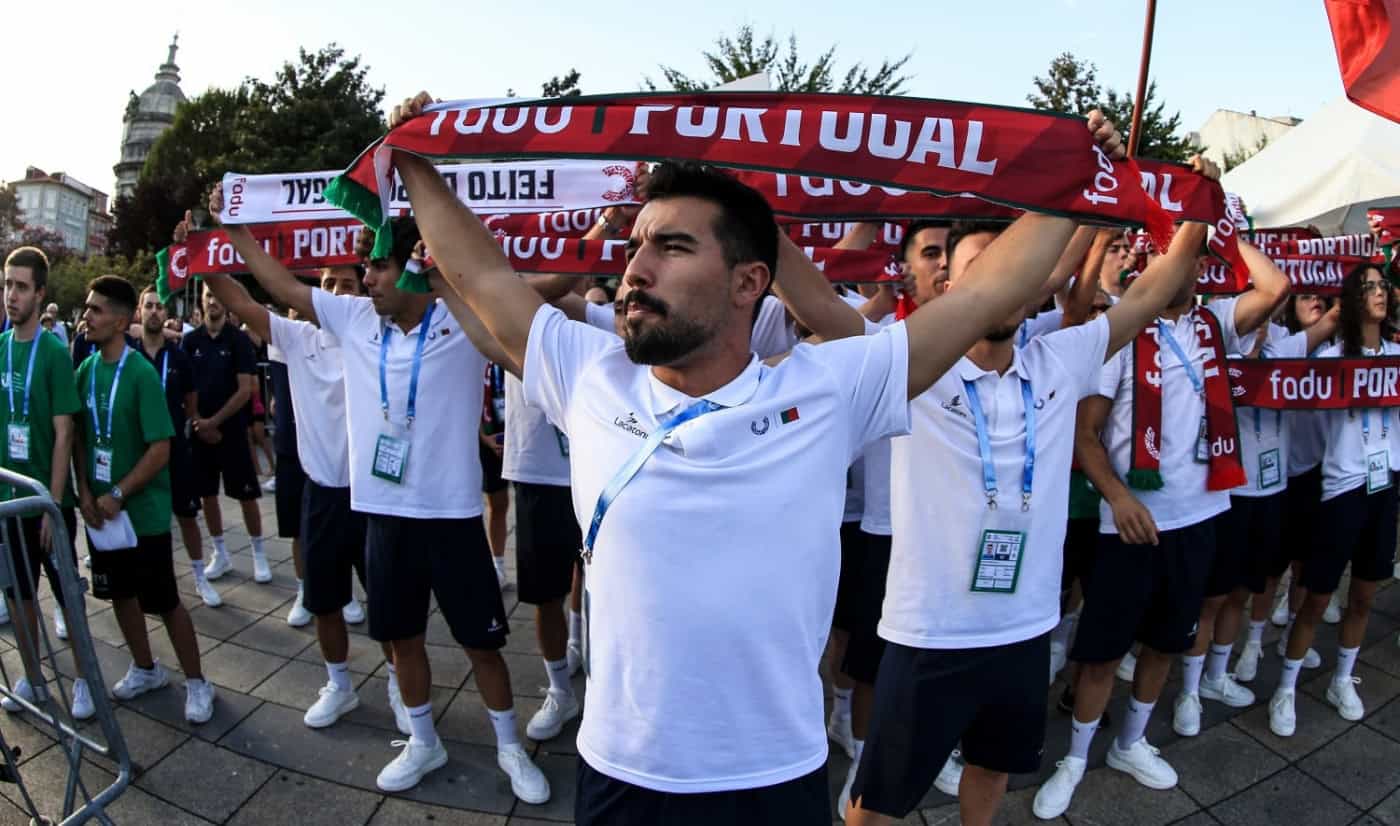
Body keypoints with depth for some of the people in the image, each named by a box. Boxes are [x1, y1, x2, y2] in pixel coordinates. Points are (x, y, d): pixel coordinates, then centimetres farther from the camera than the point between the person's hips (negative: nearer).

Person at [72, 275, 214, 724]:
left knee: (164, 601, 1)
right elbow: (79, 436, 8)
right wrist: (85, 492, -2)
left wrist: (118, 495, -16)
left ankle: (196, 683, 16)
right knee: (120, 593, 18)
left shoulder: (141, 374, -17)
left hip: (143, 510, -6)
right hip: (101, 509, 6)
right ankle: (145, 669, 37)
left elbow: (161, 450, -18)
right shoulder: (86, 370, 1)